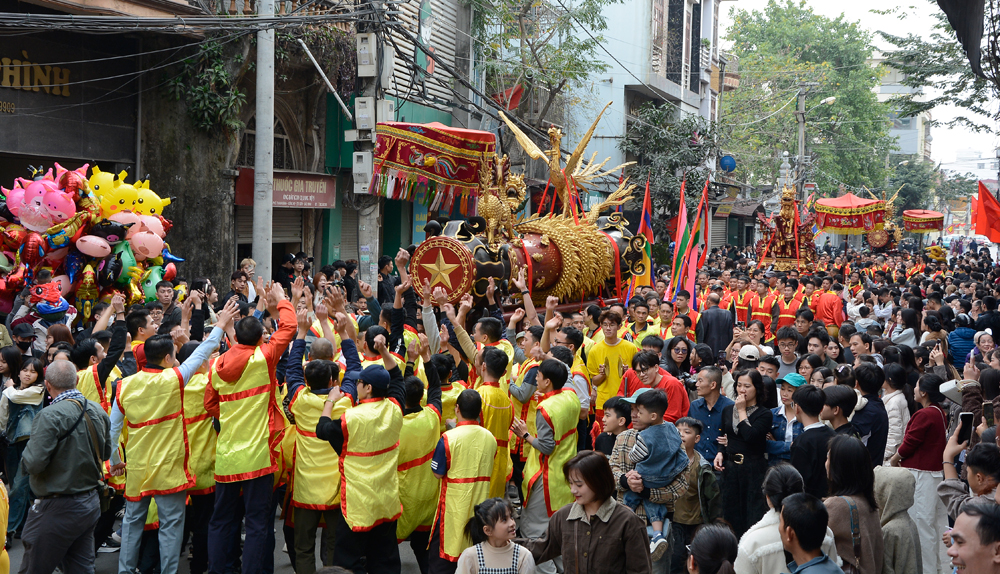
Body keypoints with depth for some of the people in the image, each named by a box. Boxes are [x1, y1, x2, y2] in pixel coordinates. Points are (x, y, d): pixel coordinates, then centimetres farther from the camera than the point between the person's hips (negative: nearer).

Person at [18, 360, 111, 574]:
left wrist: (25, 456, -2)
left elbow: (33, 463, -22)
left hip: (58, 509, -7)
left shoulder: (50, 416, -20)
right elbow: (106, 453, 13)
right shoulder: (98, 410, 2)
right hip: (91, 504, 7)